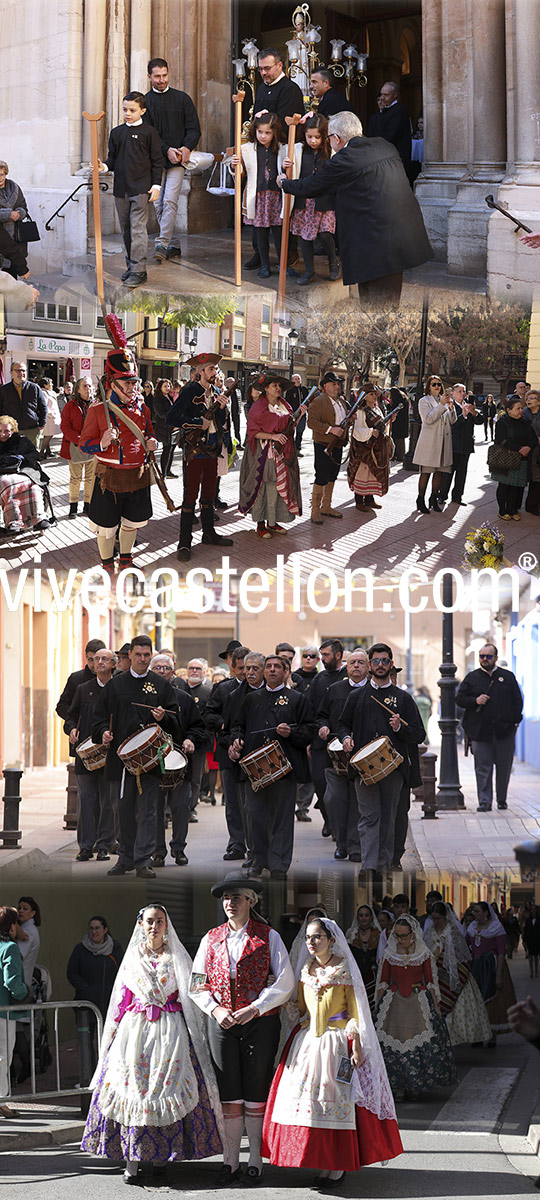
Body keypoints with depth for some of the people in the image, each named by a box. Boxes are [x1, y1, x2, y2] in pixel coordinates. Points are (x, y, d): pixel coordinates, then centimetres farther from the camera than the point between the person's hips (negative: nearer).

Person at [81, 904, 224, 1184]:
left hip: (170, 1031, -1)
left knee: (167, 1087, -8)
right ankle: (131, 1161, -9)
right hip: (136, 1028, 1)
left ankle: (161, 1155, 1)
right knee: (132, 1086, -8)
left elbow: (189, 995, 7)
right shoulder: (132, 956, 12)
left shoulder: (177, 956, 8)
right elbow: (122, 997, 14)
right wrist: (115, 1030, 9)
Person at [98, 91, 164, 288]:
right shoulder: (117, 133, 11)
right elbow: (113, 158, 15)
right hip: (121, 188, 5)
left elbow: (157, 161, -1)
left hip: (141, 188, -5)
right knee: (126, 229, 10)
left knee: (138, 228, -10)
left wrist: (156, 185, -6)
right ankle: (131, 266, 20)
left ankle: (139, 270, -11)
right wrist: (104, 166, -7)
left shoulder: (149, 132, -2)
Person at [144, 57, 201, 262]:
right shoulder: (145, 102, 6)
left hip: (177, 161, -2)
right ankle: (174, 245, 13)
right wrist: (166, 150, -14)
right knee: (159, 205, 4)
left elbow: (194, 128, 6)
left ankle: (161, 244, -18)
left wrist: (187, 147, -13)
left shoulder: (182, 99, 7)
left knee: (170, 201, -15)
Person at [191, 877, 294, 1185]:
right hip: (222, 1022, 3)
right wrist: (215, 1009, -7)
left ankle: (256, 1162, 10)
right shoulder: (211, 939, 10)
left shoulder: (268, 937, 1)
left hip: (260, 1022, -2)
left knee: (256, 1095, 1)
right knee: (229, 1096, 3)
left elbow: (285, 981, -5)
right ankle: (230, 1163, 9)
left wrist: (254, 1008, -14)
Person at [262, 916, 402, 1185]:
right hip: (307, 1041, 5)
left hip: (337, 1042, -5)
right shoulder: (306, 970, 10)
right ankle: (319, 1158, 9)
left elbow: (355, 1011, -7)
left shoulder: (344, 970, -5)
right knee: (307, 1097, 1)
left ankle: (338, 1165, 0)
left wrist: (356, 1046, -14)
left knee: (336, 1100, -5)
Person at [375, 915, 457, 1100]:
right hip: (394, 1004, 1)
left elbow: (431, 982, 7)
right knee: (392, 1045, -6)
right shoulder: (389, 955, 4)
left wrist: (436, 1007, 3)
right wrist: (379, 1007, 5)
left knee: (421, 1043, -6)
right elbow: (382, 983, 10)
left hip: (419, 1004, -1)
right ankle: (398, 1087, 3)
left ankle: (414, 1086, 6)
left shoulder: (424, 954, 2)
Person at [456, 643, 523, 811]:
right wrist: (475, 701, -12)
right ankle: (484, 801, -3)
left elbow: (517, 700, 10)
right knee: (483, 767, -4)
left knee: (504, 767, 5)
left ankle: (502, 799, 18)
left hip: (504, 730, 1)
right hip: (480, 731, -1)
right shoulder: (471, 678, 8)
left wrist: (515, 720, -1)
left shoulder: (508, 677, 9)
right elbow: (460, 699, 6)